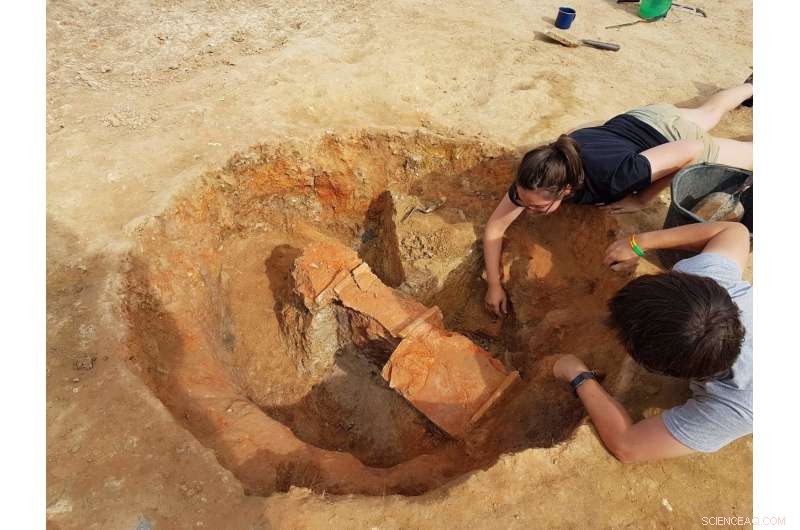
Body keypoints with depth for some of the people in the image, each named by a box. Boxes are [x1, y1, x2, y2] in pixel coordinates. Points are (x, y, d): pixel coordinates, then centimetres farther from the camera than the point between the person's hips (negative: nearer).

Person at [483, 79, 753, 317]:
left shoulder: (611, 176, -50)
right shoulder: (535, 175, -37)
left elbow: (692, 149, -37)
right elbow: (495, 226, -29)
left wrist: (641, 199, -34)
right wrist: (494, 284, -34)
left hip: (673, 139, -4)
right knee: (705, 114, 38)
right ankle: (751, 85, 64)